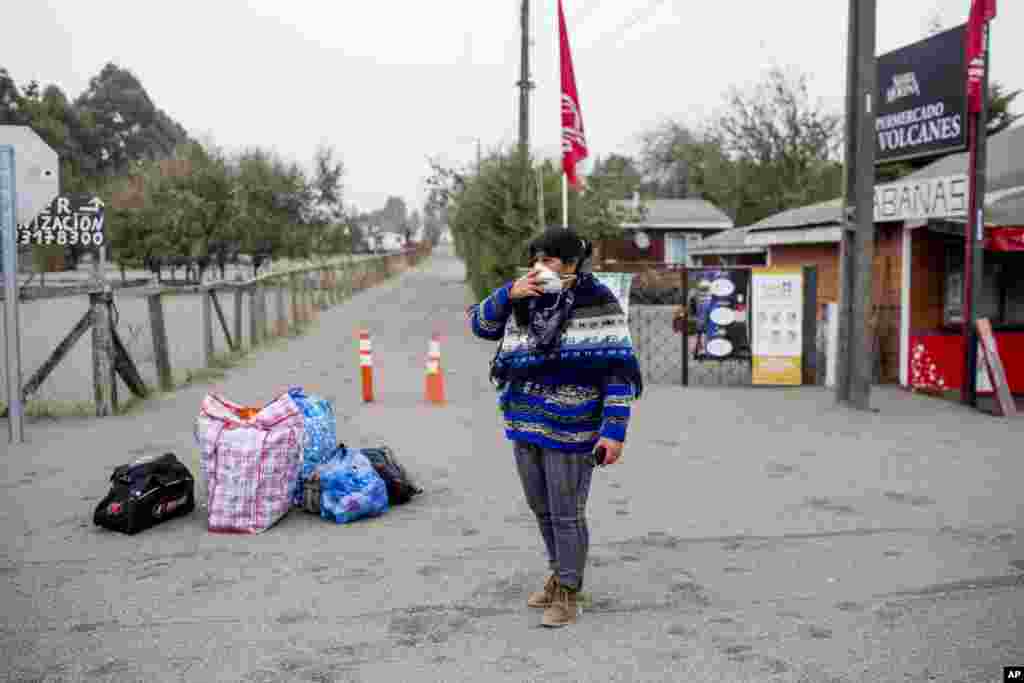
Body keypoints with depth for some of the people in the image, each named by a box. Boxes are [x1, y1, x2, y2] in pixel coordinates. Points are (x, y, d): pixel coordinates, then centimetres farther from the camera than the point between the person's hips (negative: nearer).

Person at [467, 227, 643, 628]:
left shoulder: (598, 305, -12)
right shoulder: (527, 301, 5)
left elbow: (619, 371, -13)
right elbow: (480, 325, 10)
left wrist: (614, 431, -19)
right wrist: (509, 293, -8)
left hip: (569, 429, -6)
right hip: (526, 426, 7)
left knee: (566, 515, 2)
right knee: (541, 508, 18)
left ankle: (567, 595, 19)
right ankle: (560, 574, 38)